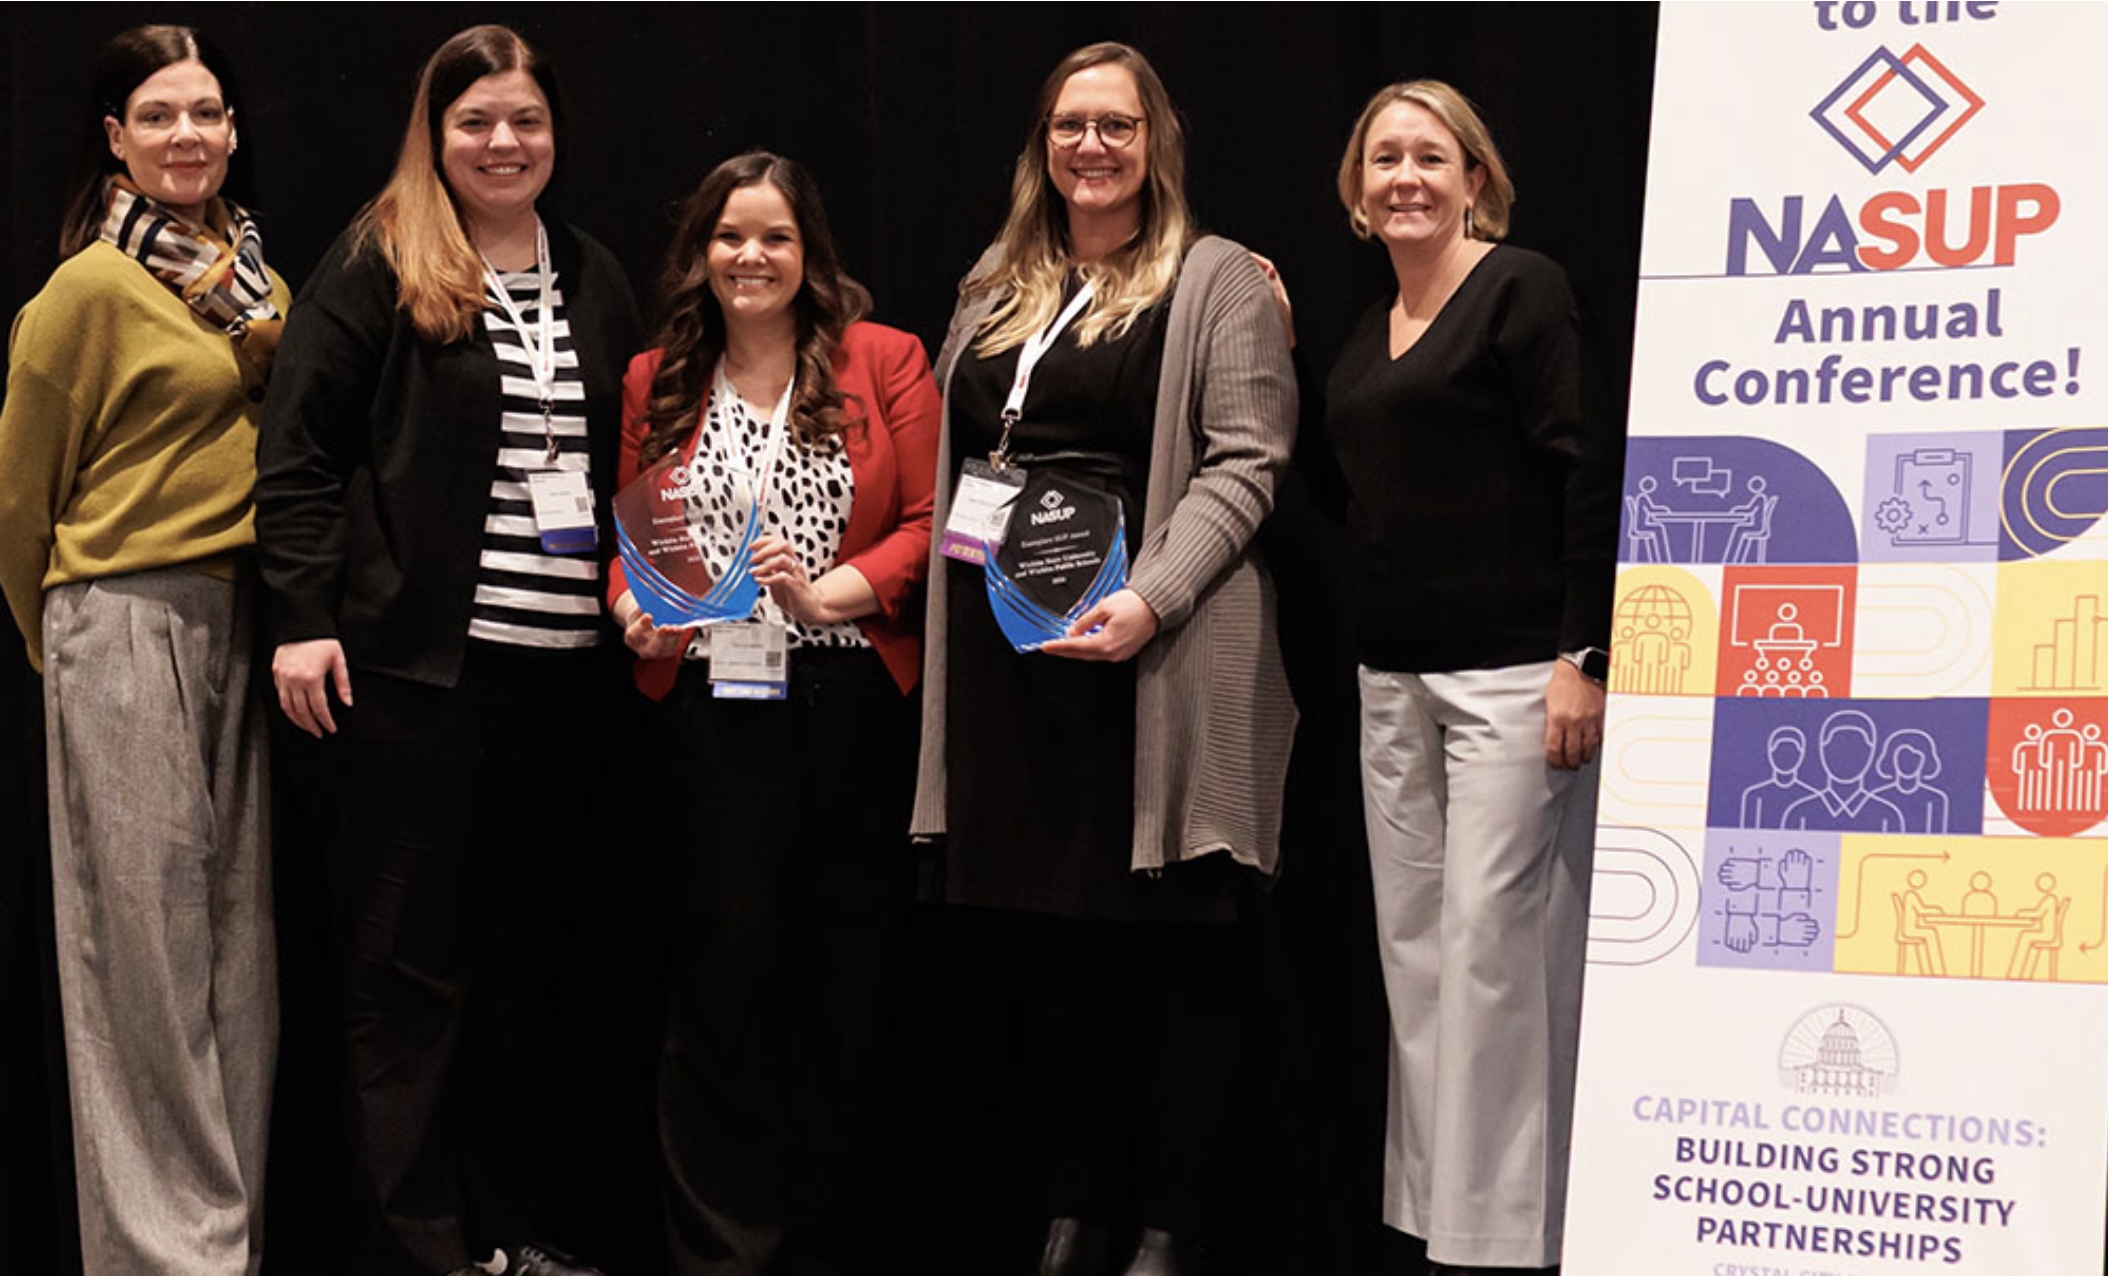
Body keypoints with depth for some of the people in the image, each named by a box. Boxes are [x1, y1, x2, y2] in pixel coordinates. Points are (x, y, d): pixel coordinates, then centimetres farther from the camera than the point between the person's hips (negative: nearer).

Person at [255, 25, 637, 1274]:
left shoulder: (596, 279, 14)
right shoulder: (378, 265, -2)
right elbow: (300, 446, -6)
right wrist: (306, 618, -13)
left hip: (565, 663, 5)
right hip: (420, 659, -5)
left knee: (524, 947, 11)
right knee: (412, 956, 0)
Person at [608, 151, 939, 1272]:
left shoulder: (884, 361, 6)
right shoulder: (654, 383, 12)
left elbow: (929, 524, 0)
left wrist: (830, 592, -14)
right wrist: (635, 611, -4)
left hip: (855, 709, -1)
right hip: (709, 713, 1)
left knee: (844, 980, 5)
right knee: (720, 982, -1)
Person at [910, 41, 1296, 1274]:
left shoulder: (1217, 280, 0)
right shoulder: (996, 290, 19)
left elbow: (1243, 461, -9)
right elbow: (957, 459, 25)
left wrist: (1149, 598, -21)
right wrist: (958, 600, 14)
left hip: (1154, 660, -6)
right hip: (1013, 650, 6)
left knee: (1169, 943, -1)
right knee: (1053, 945, 9)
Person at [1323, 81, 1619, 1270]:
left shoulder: (1522, 289, -6)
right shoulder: (1370, 332, 17)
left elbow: (1592, 475, -12)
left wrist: (1584, 658, -18)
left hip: (1514, 670, -8)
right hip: (1395, 677, 8)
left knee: (1494, 939, -8)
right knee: (1415, 945, 9)